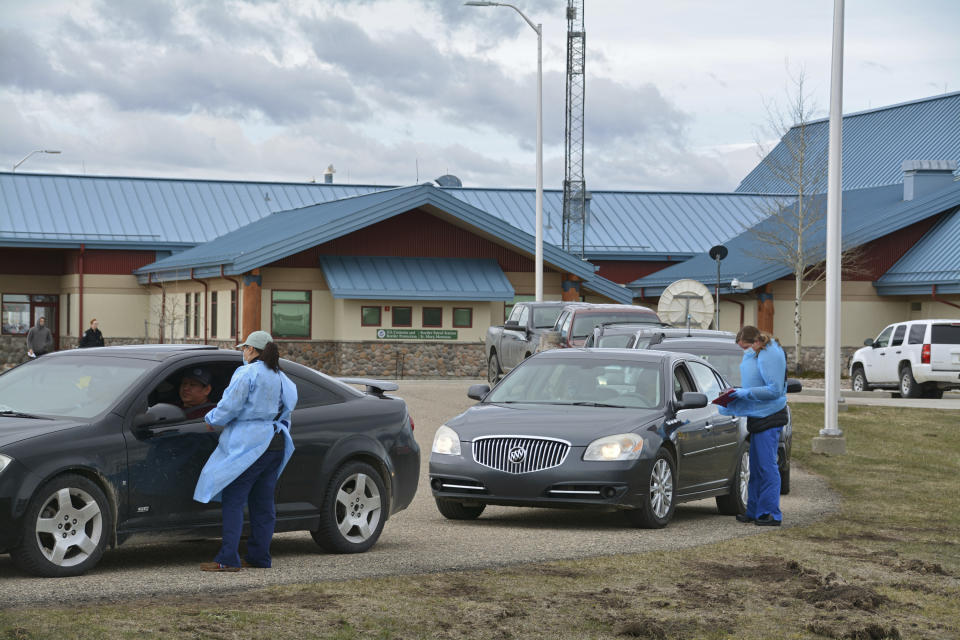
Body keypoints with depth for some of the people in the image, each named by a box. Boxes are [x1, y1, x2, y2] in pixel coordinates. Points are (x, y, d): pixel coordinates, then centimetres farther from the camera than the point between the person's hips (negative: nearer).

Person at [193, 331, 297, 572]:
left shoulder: (247, 373, -9)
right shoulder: (280, 378, 15)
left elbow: (230, 406, -12)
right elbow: (286, 411, 20)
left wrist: (212, 419, 5)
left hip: (250, 444, -8)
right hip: (276, 444, 8)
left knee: (233, 501, -6)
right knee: (263, 502, 13)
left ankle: (228, 559, -11)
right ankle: (259, 556, 15)